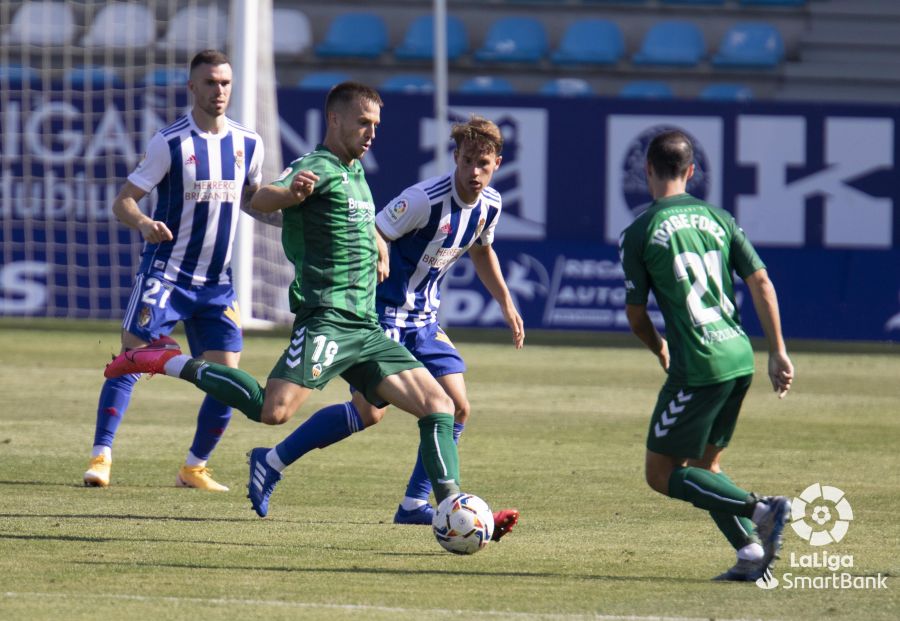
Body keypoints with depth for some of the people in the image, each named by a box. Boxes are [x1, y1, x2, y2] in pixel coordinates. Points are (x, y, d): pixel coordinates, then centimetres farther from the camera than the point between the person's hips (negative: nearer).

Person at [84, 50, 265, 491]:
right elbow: (123, 201, -8)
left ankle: (194, 468, 15)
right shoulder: (171, 143, -8)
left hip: (217, 282, 4)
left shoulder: (248, 143, 5)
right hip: (166, 272, -4)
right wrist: (143, 223, -30)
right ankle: (101, 456, -7)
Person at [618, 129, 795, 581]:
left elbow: (635, 315, 2)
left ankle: (759, 510, -15)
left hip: (698, 366, -6)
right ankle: (751, 552, 1)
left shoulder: (639, 233, -3)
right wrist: (778, 352, 9)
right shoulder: (717, 218, 11)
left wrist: (661, 351, 23)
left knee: (661, 473, 2)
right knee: (704, 465, 19)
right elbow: (760, 282, 6)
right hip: (740, 357, 6)